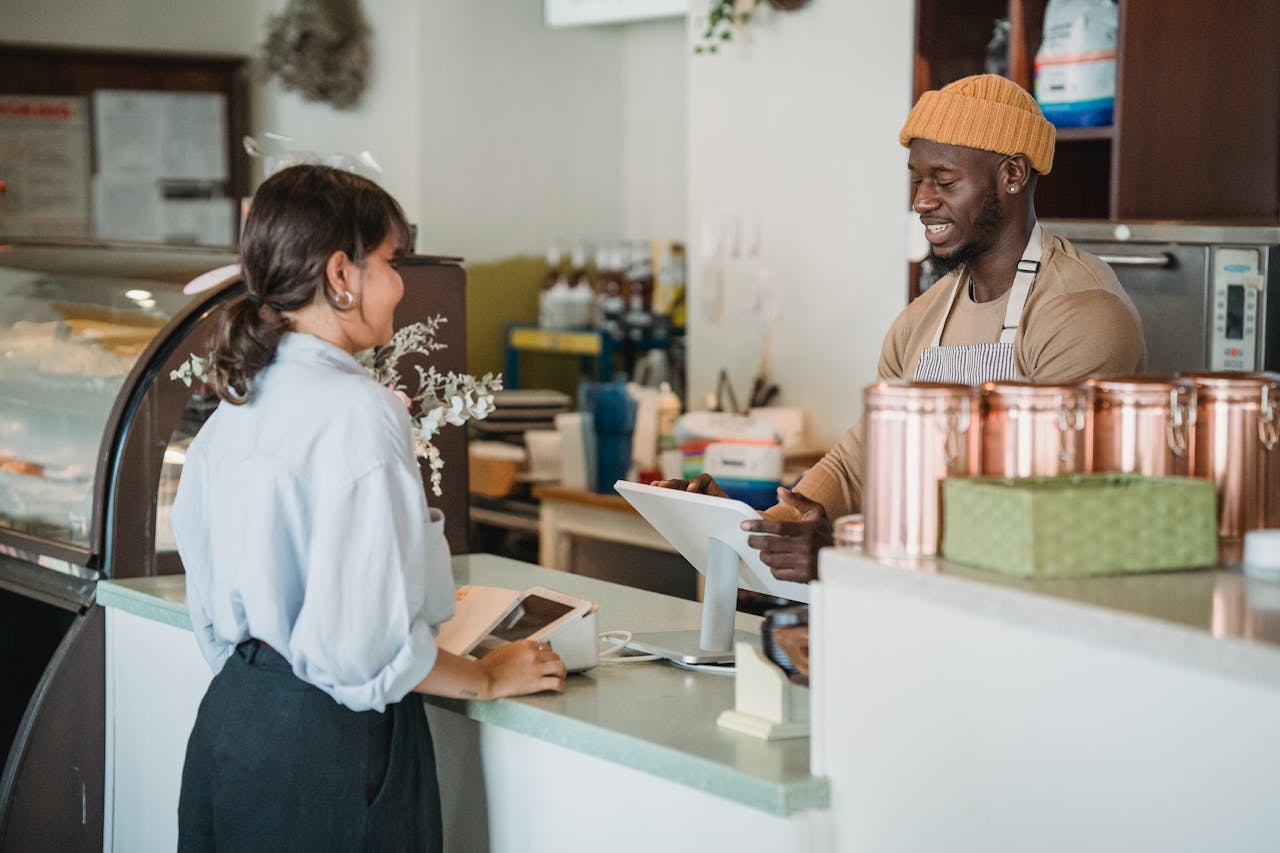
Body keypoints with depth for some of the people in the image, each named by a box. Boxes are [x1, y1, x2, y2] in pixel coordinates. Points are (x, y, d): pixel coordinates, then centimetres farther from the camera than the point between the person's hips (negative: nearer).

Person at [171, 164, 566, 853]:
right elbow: (365, 640, -22)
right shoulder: (358, 413, -20)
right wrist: (489, 678, -7)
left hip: (228, 721, 8)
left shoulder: (233, 407, 6)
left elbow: (212, 614, 13)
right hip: (332, 743, -8)